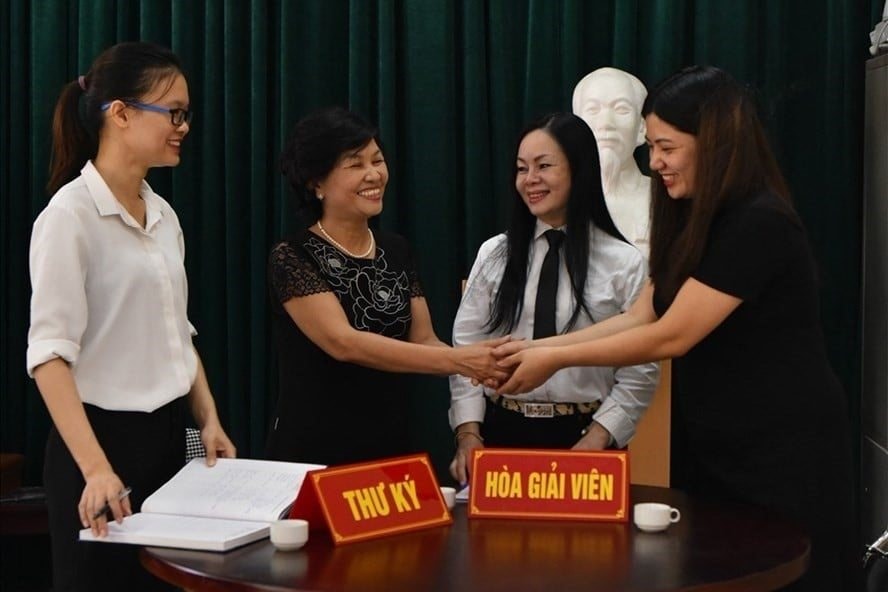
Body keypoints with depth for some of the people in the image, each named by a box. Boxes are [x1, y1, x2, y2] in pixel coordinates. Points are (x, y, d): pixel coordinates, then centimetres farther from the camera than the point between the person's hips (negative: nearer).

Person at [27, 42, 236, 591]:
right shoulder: (70, 213, -14)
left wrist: (209, 420, 7)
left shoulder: (162, 213, 9)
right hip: (104, 438, -7)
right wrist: (95, 468, -28)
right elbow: (50, 353, -21)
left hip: (167, 436, 7)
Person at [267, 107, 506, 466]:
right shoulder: (291, 258, -12)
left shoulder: (396, 251, 7)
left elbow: (423, 341, 3)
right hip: (313, 451, -5)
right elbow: (343, 343, -24)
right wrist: (457, 360, -30)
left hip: (391, 446, 6)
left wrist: (474, 362, -19)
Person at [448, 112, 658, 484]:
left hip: (583, 436, -2)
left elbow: (640, 370, -5)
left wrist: (595, 442, -13)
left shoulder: (624, 263, -3)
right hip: (502, 432, 2)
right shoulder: (494, 255, 5)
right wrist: (468, 431, -8)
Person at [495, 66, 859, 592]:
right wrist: (537, 348, -4)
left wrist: (556, 360, -15)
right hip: (715, 448, 9)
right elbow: (639, 318, 5)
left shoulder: (760, 224, -21)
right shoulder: (697, 223, 9)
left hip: (782, 452, -8)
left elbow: (671, 336, -22)